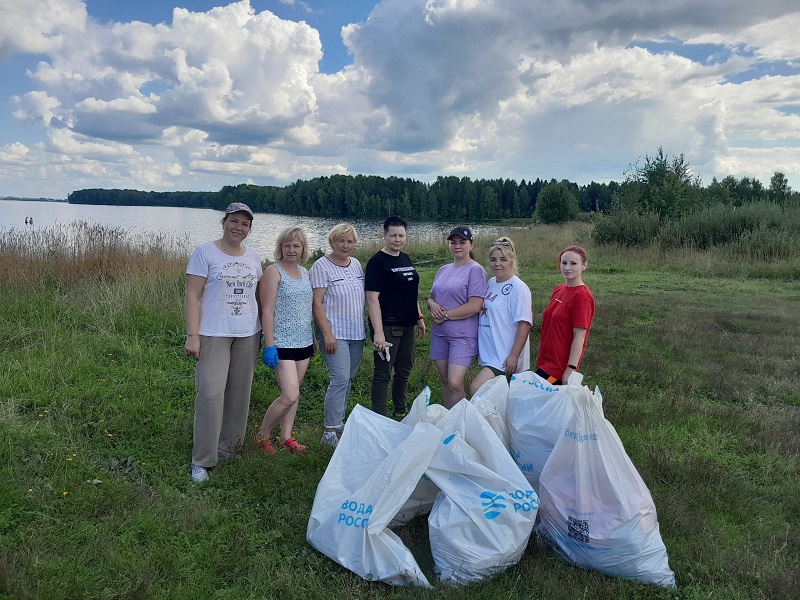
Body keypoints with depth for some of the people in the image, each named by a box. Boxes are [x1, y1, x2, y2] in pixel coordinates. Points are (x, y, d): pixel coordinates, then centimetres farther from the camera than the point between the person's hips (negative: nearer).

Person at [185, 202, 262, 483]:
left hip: (248, 334, 5)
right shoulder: (205, 252, -5)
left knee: (240, 392, 11)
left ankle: (229, 445, 27)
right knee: (210, 393, -9)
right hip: (213, 334, -5)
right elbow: (192, 296, -9)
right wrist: (192, 336, -15)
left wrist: (266, 333, 12)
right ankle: (202, 460, 2)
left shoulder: (253, 257, 9)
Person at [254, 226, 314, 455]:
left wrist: (313, 341, 19)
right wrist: (269, 345, -18)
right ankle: (262, 436, 8)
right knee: (290, 395, -11)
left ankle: (286, 437, 23)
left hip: (304, 342, 7)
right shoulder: (274, 271, -9)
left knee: (294, 393, 12)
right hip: (283, 343, -7)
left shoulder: (304, 272, 12)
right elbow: (267, 310, -13)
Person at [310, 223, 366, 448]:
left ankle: (338, 422, 24)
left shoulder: (356, 264, 12)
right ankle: (330, 432, -5)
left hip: (357, 333, 7)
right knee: (340, 379, -12)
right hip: (335, 334, -7)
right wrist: (327, 333, -18)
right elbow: (317, 303, -13)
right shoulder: (322, 266, -8)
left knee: (347, 380, 11)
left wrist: (364, 328, 17)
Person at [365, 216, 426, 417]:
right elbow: (372, 298, -18)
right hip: (387, 325, -8)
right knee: (383, 373, 0)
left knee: (404, 370, 18)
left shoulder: (405, 259, 10)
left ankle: (400, 412, 34)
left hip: (407, 325, 8)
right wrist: (378, 332, -24)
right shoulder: (377, 262, -13)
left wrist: (419, 317, 16)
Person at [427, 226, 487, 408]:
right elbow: (431, 298, 19)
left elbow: (474, 306, -15)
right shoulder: (443, 270, 14)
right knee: (444, 380, 11)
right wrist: (432, 304, -5)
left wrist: (445, 315, -12)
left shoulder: (475, 270, -8)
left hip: (463, 334, -7)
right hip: (439, 333, 7)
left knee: (455, 383, -14)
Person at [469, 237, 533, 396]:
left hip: (504, 358, -7)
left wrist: (514, 356, -19)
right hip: (488, 353, 8)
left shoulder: (518, 288, -13)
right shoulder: (490, 284, 9)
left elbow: (524, 324, -16)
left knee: (476, 389, -18)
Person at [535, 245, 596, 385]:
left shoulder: (582, 296, -16)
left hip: (559, 368, -8)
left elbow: (579, 336, -19)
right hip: (545, 361, 8)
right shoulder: (559, 289, 9)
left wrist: (571, 368, -21)